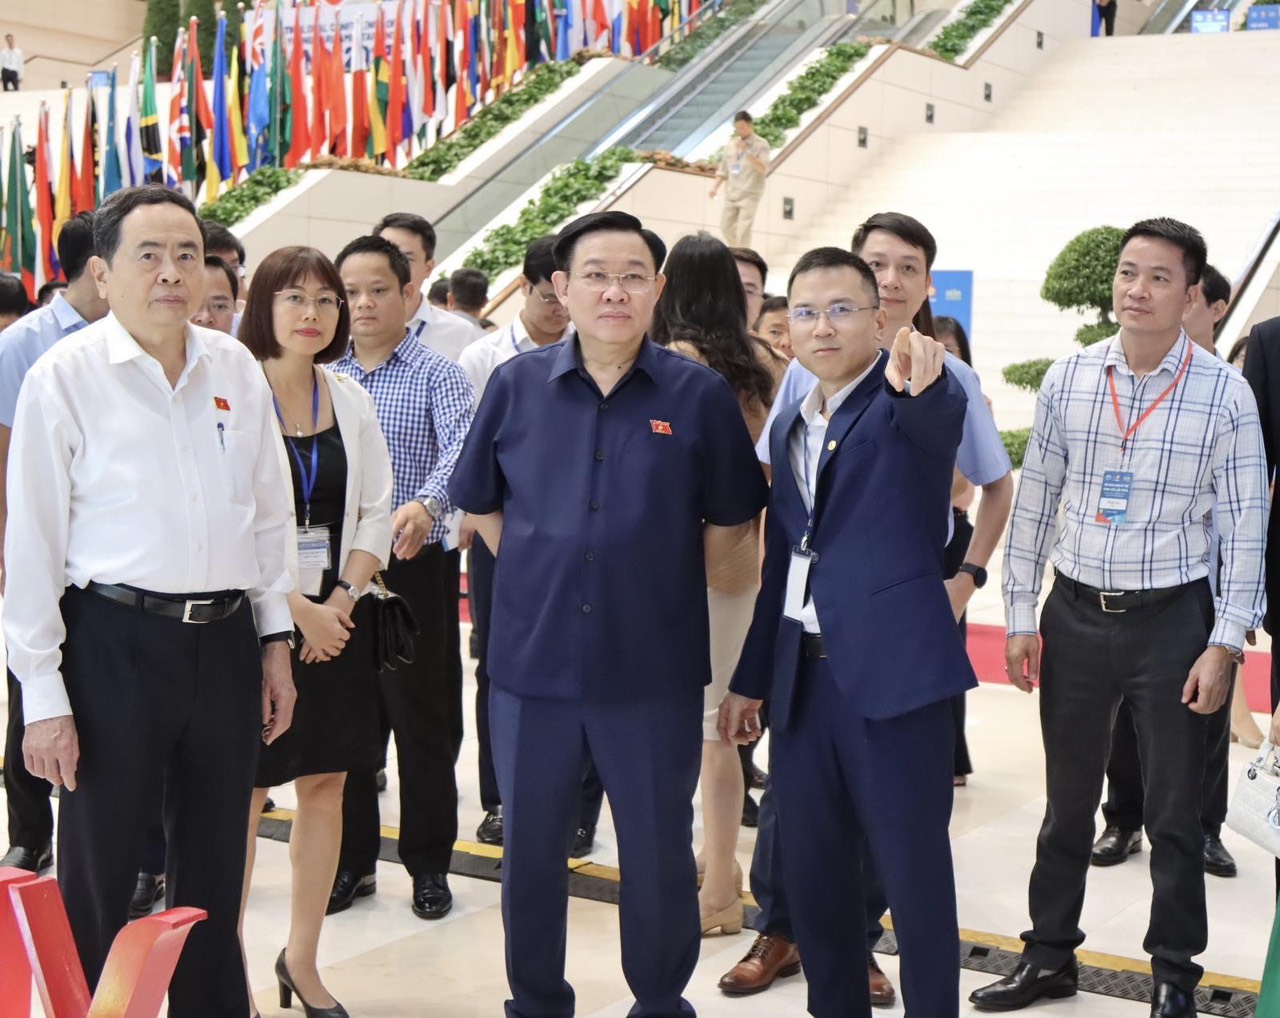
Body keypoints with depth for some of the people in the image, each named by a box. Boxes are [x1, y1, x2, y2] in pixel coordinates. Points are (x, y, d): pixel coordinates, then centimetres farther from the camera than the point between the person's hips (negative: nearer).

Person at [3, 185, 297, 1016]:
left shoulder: (237, 370, 5)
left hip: (226, 640, 4)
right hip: (114, 642, -4)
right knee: (98, 880, 7)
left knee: (216, 872, 16)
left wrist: (275, 640, 12)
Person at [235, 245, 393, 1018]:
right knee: (244, 792, -1)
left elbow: (375, 511, 10)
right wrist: (296, 610, -14)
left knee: (326, 786, 9)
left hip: (338, 618, 5)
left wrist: (343, 598, -4)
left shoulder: (352, 399, 9)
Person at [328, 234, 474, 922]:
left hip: (409, 568, -3)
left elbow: (461, 450, -19)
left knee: (420, 717, 4)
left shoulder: (438, 376, -2)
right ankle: (351, 862, 24)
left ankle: (429, 865, 18)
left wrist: (426, 504, -39)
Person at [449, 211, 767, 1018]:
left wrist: (666, 585, 2)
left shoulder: (700, 394, -4)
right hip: (533, 660, 2)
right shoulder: (516, 385, 1)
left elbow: (731, 520, 5)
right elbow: (481, 503, 13)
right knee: (529, 851, 13)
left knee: (659, 853, 10)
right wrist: (540, 571, 6)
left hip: (655, 668, -1)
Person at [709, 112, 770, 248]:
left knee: (744, 229, -12)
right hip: (731, 193, 6)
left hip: (749, 195, -6)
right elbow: (724, 169, 17)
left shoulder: (761, 144, -4)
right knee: (726, 226, 10)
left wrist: (747, 152, -22)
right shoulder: (731, 144, 11)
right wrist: (715, 186, 4)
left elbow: (764, 169, -16)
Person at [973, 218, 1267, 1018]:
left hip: (1173, 620, -3)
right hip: (1075, 617, 3)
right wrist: (1021, 620, 4)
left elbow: (1245, 526, -6)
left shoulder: (1224, 393, -8)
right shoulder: (1068, 381, 0)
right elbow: (1035, 504, 5)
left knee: (1175, 815, 7)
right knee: (1067, 803, 14)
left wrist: (1224, 646, -10)